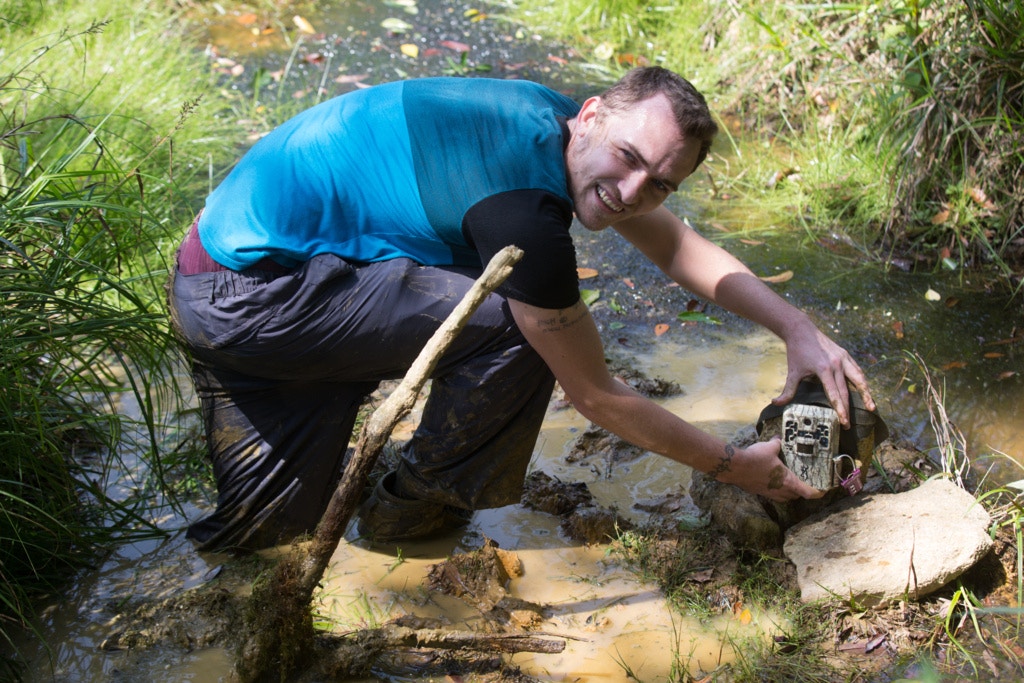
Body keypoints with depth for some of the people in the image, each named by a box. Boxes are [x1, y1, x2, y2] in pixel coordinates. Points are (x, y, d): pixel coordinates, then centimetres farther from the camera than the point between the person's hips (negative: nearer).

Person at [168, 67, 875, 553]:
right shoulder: (526, 216, -29)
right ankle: (415, 506, 3)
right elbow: (597, 397, -16)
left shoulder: (550, 119, -1)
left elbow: (683, 248, 11)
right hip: (248, 284, -9)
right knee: (514, 328, -18)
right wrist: (735, 467, -5)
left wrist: (799, 328, 1)